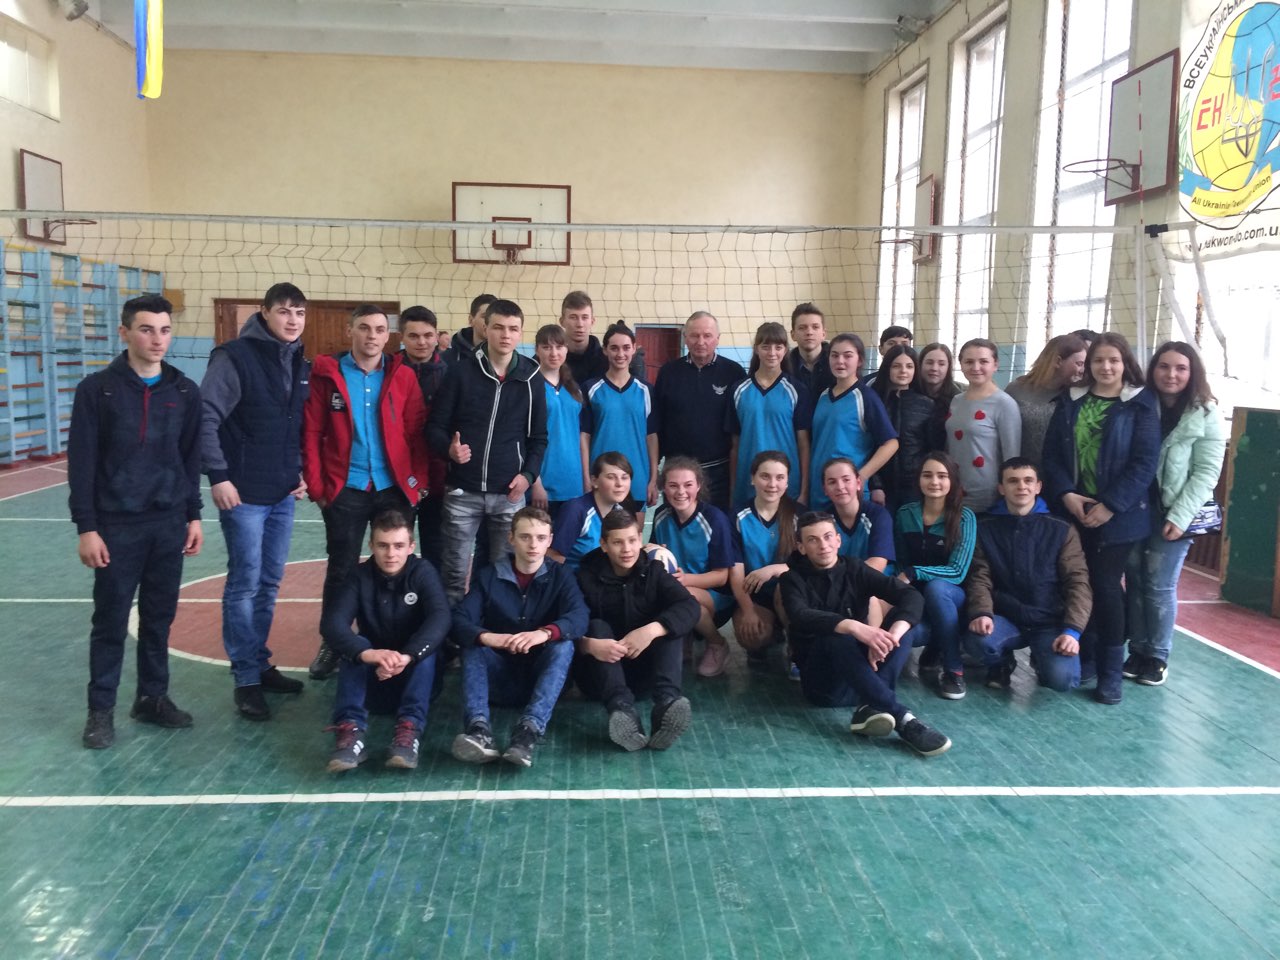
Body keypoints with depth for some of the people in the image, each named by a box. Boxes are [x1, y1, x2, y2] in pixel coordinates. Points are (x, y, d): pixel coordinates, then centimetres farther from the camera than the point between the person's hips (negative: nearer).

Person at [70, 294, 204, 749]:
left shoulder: (185, 391, 4)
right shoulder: (97, 389, -6)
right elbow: (81, 463, -7)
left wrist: (193, 515, 8)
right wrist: (86, 527, -10)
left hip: (169, 524, 3)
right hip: (117, 525, -3)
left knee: (160, 616, 11)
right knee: (111, 619, 5)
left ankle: (153, 697, 25)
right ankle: (101, 709, 17)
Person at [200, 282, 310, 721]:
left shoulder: (301, 364, 10)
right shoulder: (235, 356, -11)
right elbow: (207, 418, -15)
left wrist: (302, 470, 10)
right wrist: (218, 476, -18)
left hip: (284, 494, 7)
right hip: (244, 493, -6)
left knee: (270, 582, 13)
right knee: (245, 582, -1)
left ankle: (260, 664, 26)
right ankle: (246, 678, 8)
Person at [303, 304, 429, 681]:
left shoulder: (404, 377, 3)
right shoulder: (326, 374, -1)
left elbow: (417, 433, 3)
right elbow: (311, 434, -2)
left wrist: (419, 481, -4)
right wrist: (316, 485, -7)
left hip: (395, 489, 1)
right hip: (345, 490, -1)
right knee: (341, 570, 7)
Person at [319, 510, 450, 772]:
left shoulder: (422, 572, -10)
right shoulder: (360, 576, -7)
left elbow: (441, 617, -27)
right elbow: (332, 624, -23)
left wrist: (406, 656, -45)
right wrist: (368, 654, -44)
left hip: (416, 674, -1)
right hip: (371, 678, 1)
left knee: (425, 647, -30)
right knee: (356, 646, -27)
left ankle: (410, 728, -43)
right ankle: (351, 728, -40)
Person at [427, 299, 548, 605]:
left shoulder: (532, 378, 5)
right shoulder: (462, 371, -2)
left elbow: (538, 437, 10)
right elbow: (435, 425, 0)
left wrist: (529, 474, -4)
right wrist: (449, 449, -20)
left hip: (509, 493, 1)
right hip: (462, 491, -1)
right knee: (454, 571, 5)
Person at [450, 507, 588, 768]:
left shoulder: (560, 575, 1)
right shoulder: (489, 576, 2)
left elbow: (579, 616, -19)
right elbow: (460, 620, -13)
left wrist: (544, 633, -41)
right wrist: (487, 637, -36)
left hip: (542, 677, -1)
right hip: (500, 679, 1)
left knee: (564, 644, -28)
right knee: (472, 646, -24)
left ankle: (530, 729, -47)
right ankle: (479, 729, -46)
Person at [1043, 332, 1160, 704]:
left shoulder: (1141, 404, -2)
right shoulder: (1071, 400, 8)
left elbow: (1145, 462, -9)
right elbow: (1052, 451, 3)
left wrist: (1110, 505, -15)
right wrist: (1065, 494, -11)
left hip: (1117, 513, -3)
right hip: (1072, 509, 3)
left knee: (1106, 584, -5)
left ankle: (1111, 670, 6)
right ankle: (1084, 656, 19)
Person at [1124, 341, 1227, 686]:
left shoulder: (1205, 416, -4)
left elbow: (1206, 473, -8)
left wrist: (1179, 517, -14)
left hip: (1172, 514, -3)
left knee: (1159, 587, 0)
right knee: (1135, 582, 7)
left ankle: (1158, 657, 15)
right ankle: (1137, 650, 20)